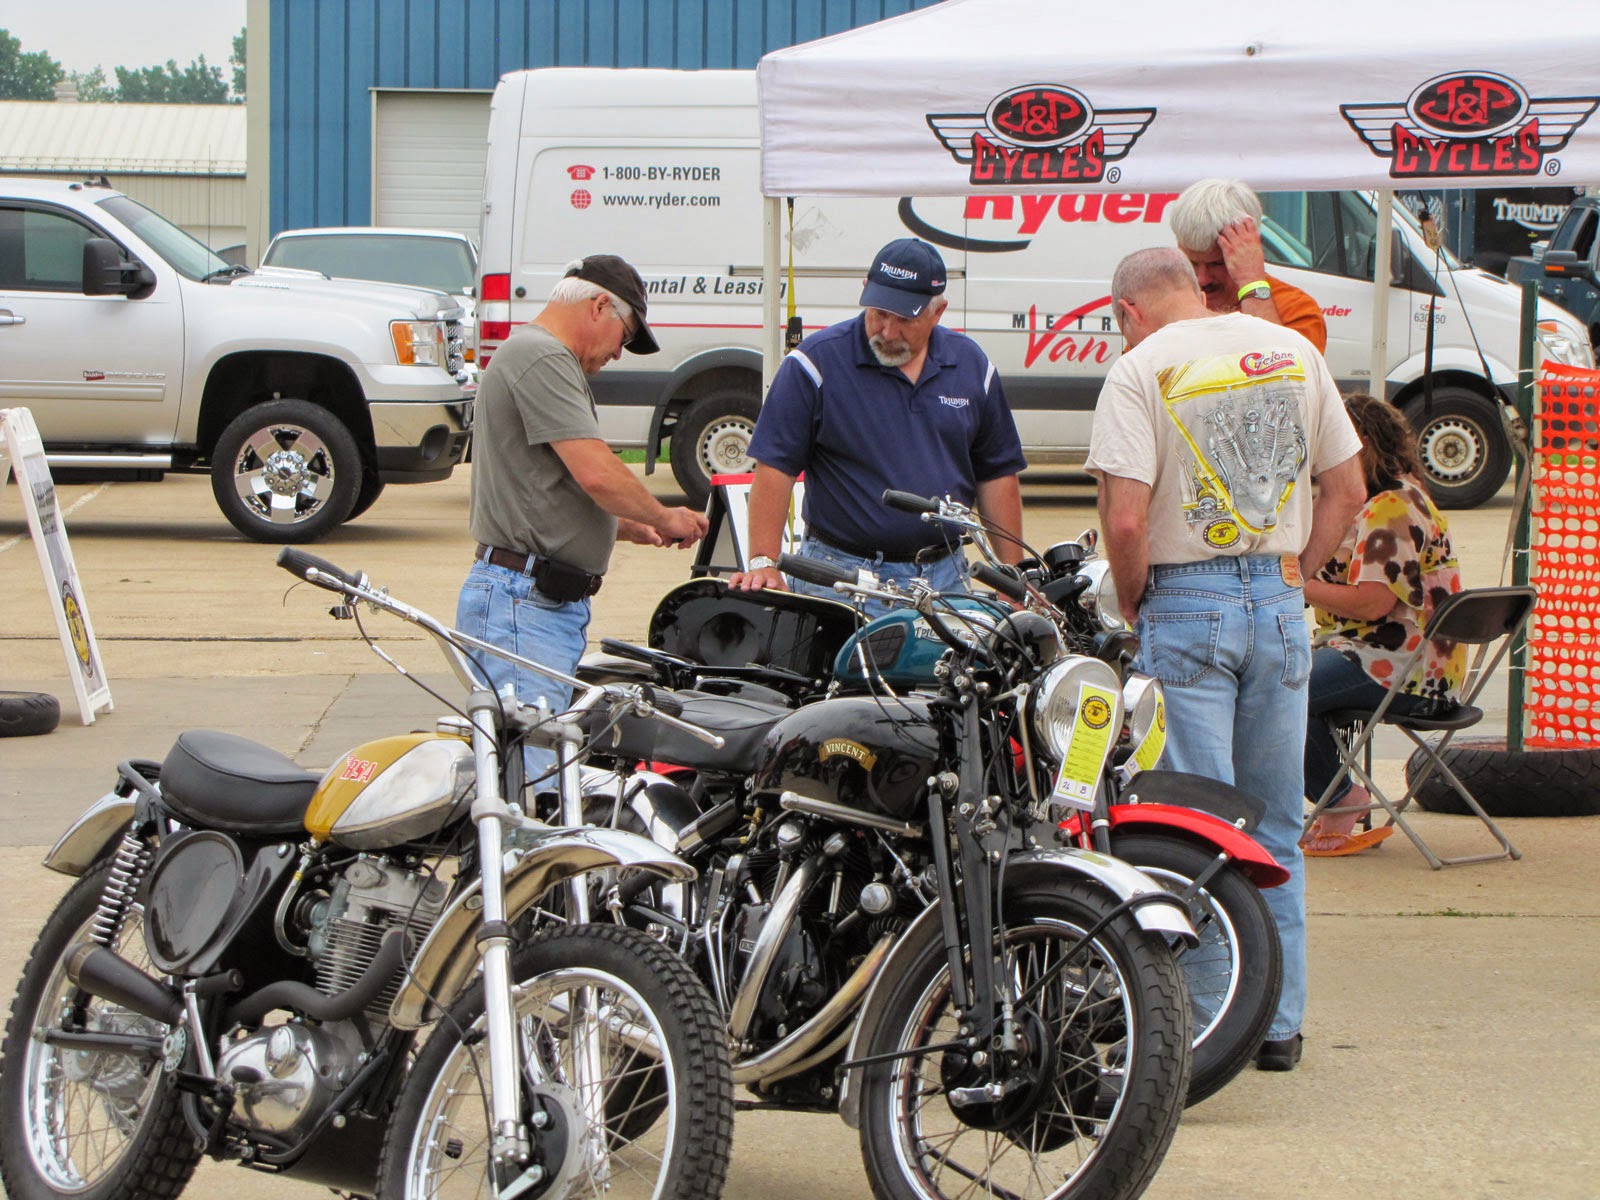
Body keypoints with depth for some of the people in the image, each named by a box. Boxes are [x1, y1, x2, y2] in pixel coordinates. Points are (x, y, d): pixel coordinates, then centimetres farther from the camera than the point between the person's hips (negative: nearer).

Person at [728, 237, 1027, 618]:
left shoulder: (972, 368, 8)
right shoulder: (818, 362, -6)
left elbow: (998, 475, 13)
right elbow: (774, 468, -8)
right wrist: (763, 562, -17)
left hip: (945, 577, 4)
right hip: (842, 577, -4)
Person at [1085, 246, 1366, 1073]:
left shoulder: (1141, 368, -7)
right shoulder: (1295, 352, 8)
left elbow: (1125, 518, -16)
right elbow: (1346, 488, 10)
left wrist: (1132, 605, -1)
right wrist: (1293, 573, 16)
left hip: (1185, 605, -4)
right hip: (1281, 603, 5)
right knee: (1275, 825, 11)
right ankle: (1279, 1021, 14)